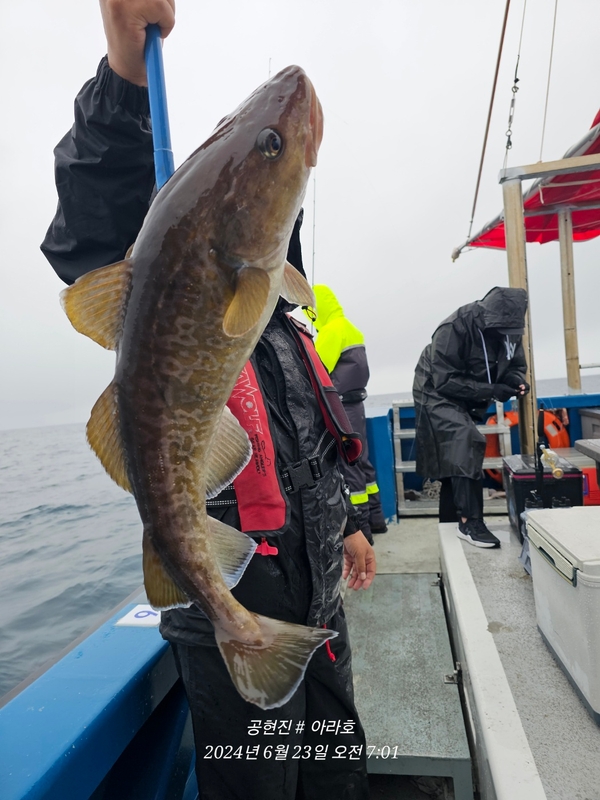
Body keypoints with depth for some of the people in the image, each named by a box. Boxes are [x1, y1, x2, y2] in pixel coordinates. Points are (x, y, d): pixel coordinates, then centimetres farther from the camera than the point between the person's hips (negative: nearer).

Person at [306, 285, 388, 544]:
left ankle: (359, 524, 1)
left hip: (341, 407, -10)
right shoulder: (350, 328, 16)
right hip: (354, 403, 10)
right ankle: (375, 517, 23)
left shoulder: (332, 330, -13)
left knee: (349, 464, -5)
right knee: (360, 460, 14)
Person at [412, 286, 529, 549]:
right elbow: (446, 381, -28)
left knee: (457, 459, 11)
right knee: (466, 442, -27)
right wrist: (491, 390, -33)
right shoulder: (454, 329, -28)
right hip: (438, 394, -7)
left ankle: (450, 525, 24)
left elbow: (516, 365, 4)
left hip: (469, 399, 7)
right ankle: (470, 522, -22)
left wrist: (516, 381, -20)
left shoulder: (507, 329, -7)